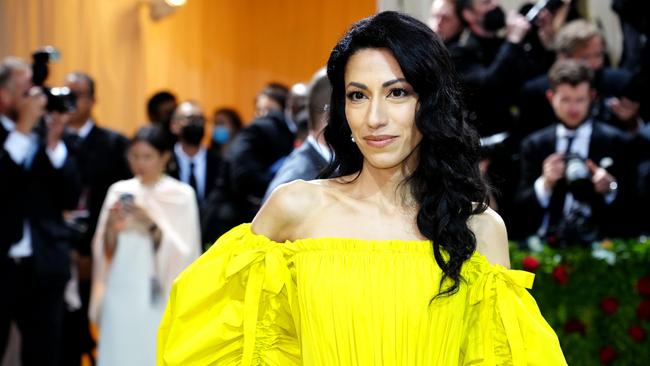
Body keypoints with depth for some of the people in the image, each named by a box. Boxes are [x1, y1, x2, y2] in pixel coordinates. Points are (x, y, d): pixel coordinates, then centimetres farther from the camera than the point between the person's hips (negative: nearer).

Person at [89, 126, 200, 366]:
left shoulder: (181, 194, 0)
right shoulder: (119, 191, 8)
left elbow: (183, 253, -6)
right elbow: (105, 250, 8)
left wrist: (151, 225, -18)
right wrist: (111, 226, -12)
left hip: (161, 298, -3)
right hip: (120, 295, 3)